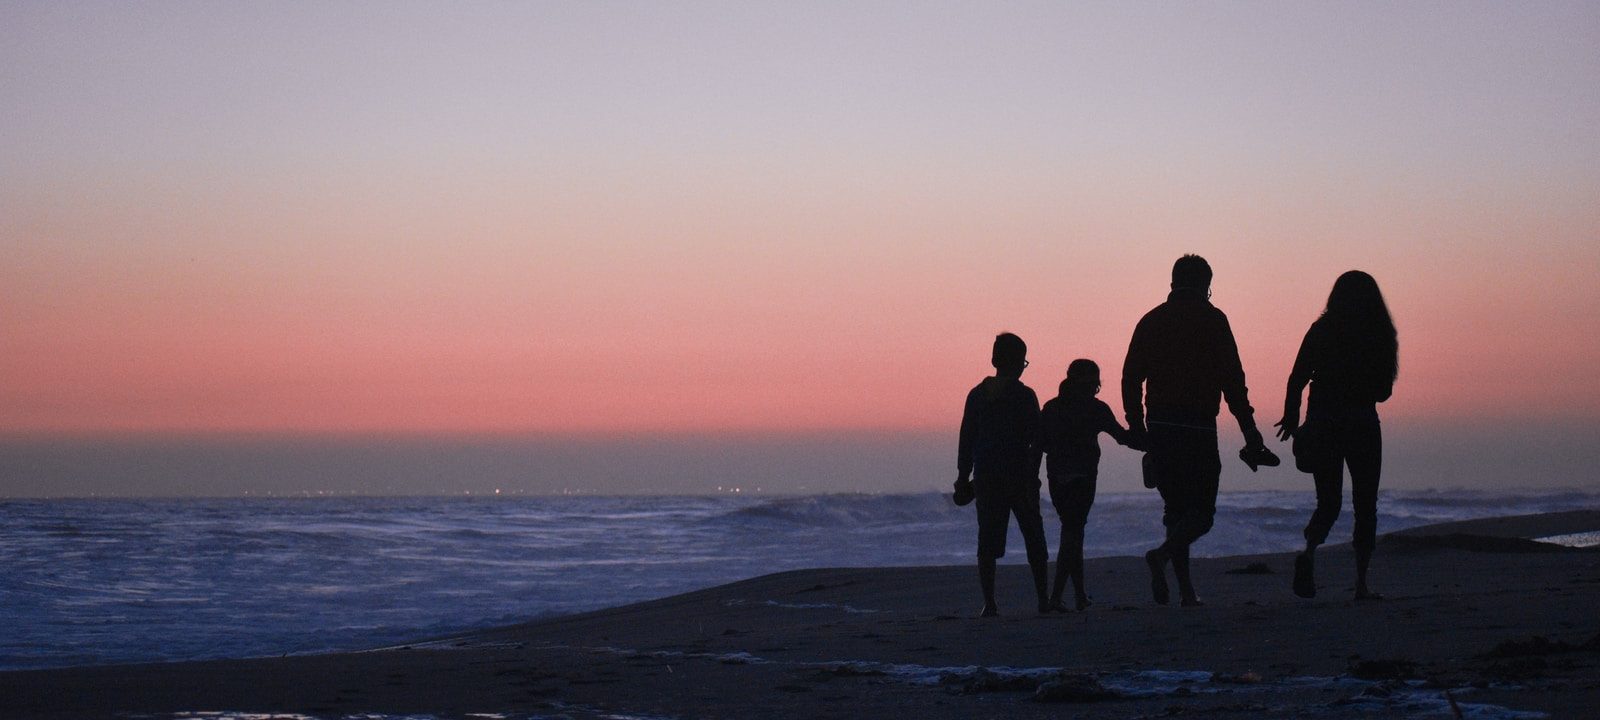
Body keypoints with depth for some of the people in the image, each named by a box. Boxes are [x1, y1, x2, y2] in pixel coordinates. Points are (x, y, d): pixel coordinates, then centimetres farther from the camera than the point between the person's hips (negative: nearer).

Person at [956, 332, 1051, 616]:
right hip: (1018, 476, -3)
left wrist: (963, 475, 12)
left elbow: (966, 438, 6)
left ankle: (989, 602, -4)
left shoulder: (977, 395, 4)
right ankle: (1043, 599, 7)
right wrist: (1032, 475, -3)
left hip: (985, 476, 3)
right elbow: (1035, 440, -8)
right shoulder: (1024, 396, -6)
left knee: (988, 540, 4)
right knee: (1034, 539, 8)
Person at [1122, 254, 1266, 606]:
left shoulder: (1151, 320, 11)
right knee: (1202, 508, -1)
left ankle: (1186, 588, 8)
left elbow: (1131, 377, 9)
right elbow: (1232, 378, -8)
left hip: (1159, 428, 5)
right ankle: (1163, 554, -27)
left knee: (1176, 505, 12)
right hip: (1197, 428, -5)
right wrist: (1248, 428, -6)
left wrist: (1137, 427, 14)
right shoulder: (1212, 319, -2)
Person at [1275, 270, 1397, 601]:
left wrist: (1291, 417, 3)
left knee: (1328, 502, 9)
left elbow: (1297, 379, -7)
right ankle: (1361, 582, 3)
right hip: (1363, 426, -1)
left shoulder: (1321, 331, 0)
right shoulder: (1380, 335, 0)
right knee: (1365, 505, 9)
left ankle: (1309, 552, -21)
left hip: (1322, 425, 1)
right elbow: (1384, 391, 6)